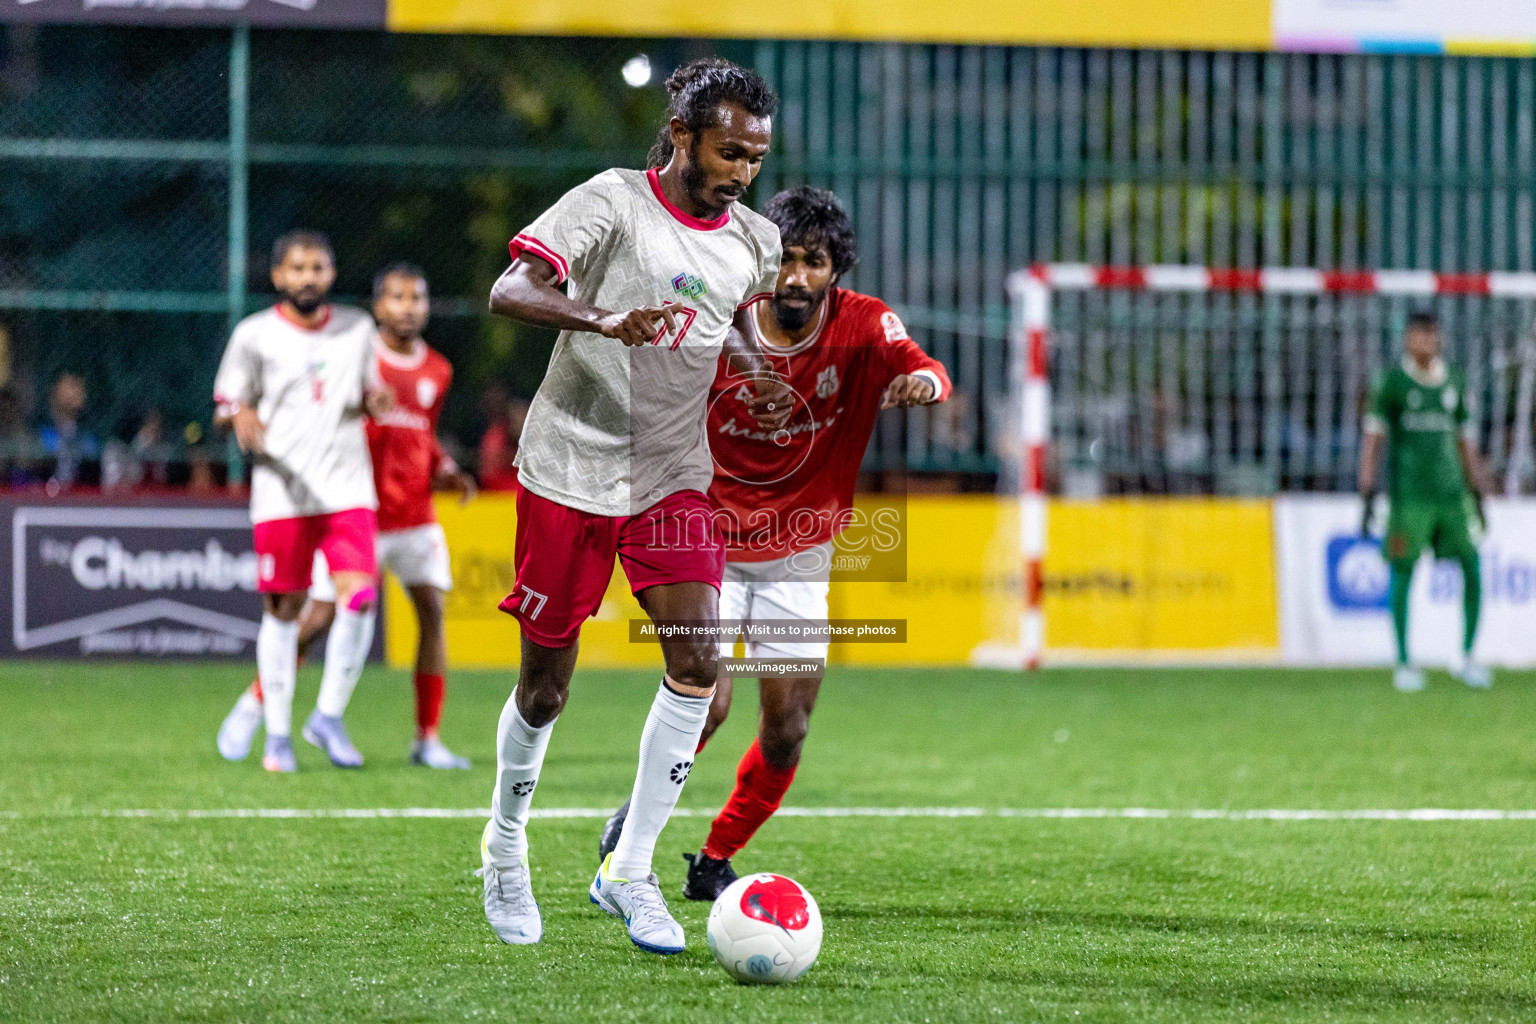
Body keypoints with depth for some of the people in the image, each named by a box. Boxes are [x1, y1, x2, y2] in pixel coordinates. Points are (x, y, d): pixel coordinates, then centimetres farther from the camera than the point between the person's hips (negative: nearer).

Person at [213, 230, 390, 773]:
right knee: (283, 608, 1)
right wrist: (241, 417, -18)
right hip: (282, 489, -2)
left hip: (348, 488, 2)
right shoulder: (254, 335, 1)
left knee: (359, 597, -13)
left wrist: (375, 400, -1)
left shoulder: (357, 329, 10)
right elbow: (226, 403, 5)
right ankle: (277, 734, 12)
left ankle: (328, 714, 3)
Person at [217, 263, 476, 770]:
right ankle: (254, 704, 13)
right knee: (320, 617, -7)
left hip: (416, 514, 4)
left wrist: (446, 472, 6)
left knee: (432, 612, -5)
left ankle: (428, 739, 1)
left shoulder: (437, 371, 11)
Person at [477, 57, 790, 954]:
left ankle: (630, 871, -6)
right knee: (545, 688, 5)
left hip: (672, 478, 4)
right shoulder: (613, 202, -12)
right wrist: (604, 321, -40)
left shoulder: (755, 243, 4)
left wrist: (758, 377, 5)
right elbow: (510, 290, -23)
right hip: (570, 469, -4)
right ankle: (506, 845, 32)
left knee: (699, 660, -15)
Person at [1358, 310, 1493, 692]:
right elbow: (1373, 437, -3)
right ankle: (1404, 664, 3)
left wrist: (1477, 495, 18)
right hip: (1407, 494, -4)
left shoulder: (1452, 383, 13)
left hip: (1450, 492, 4)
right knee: (1402, 573, -4)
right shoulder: (1393, 382, 0)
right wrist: (1367, 493, -10)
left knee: (1472, 568, -4)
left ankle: (1467, 659, 5)